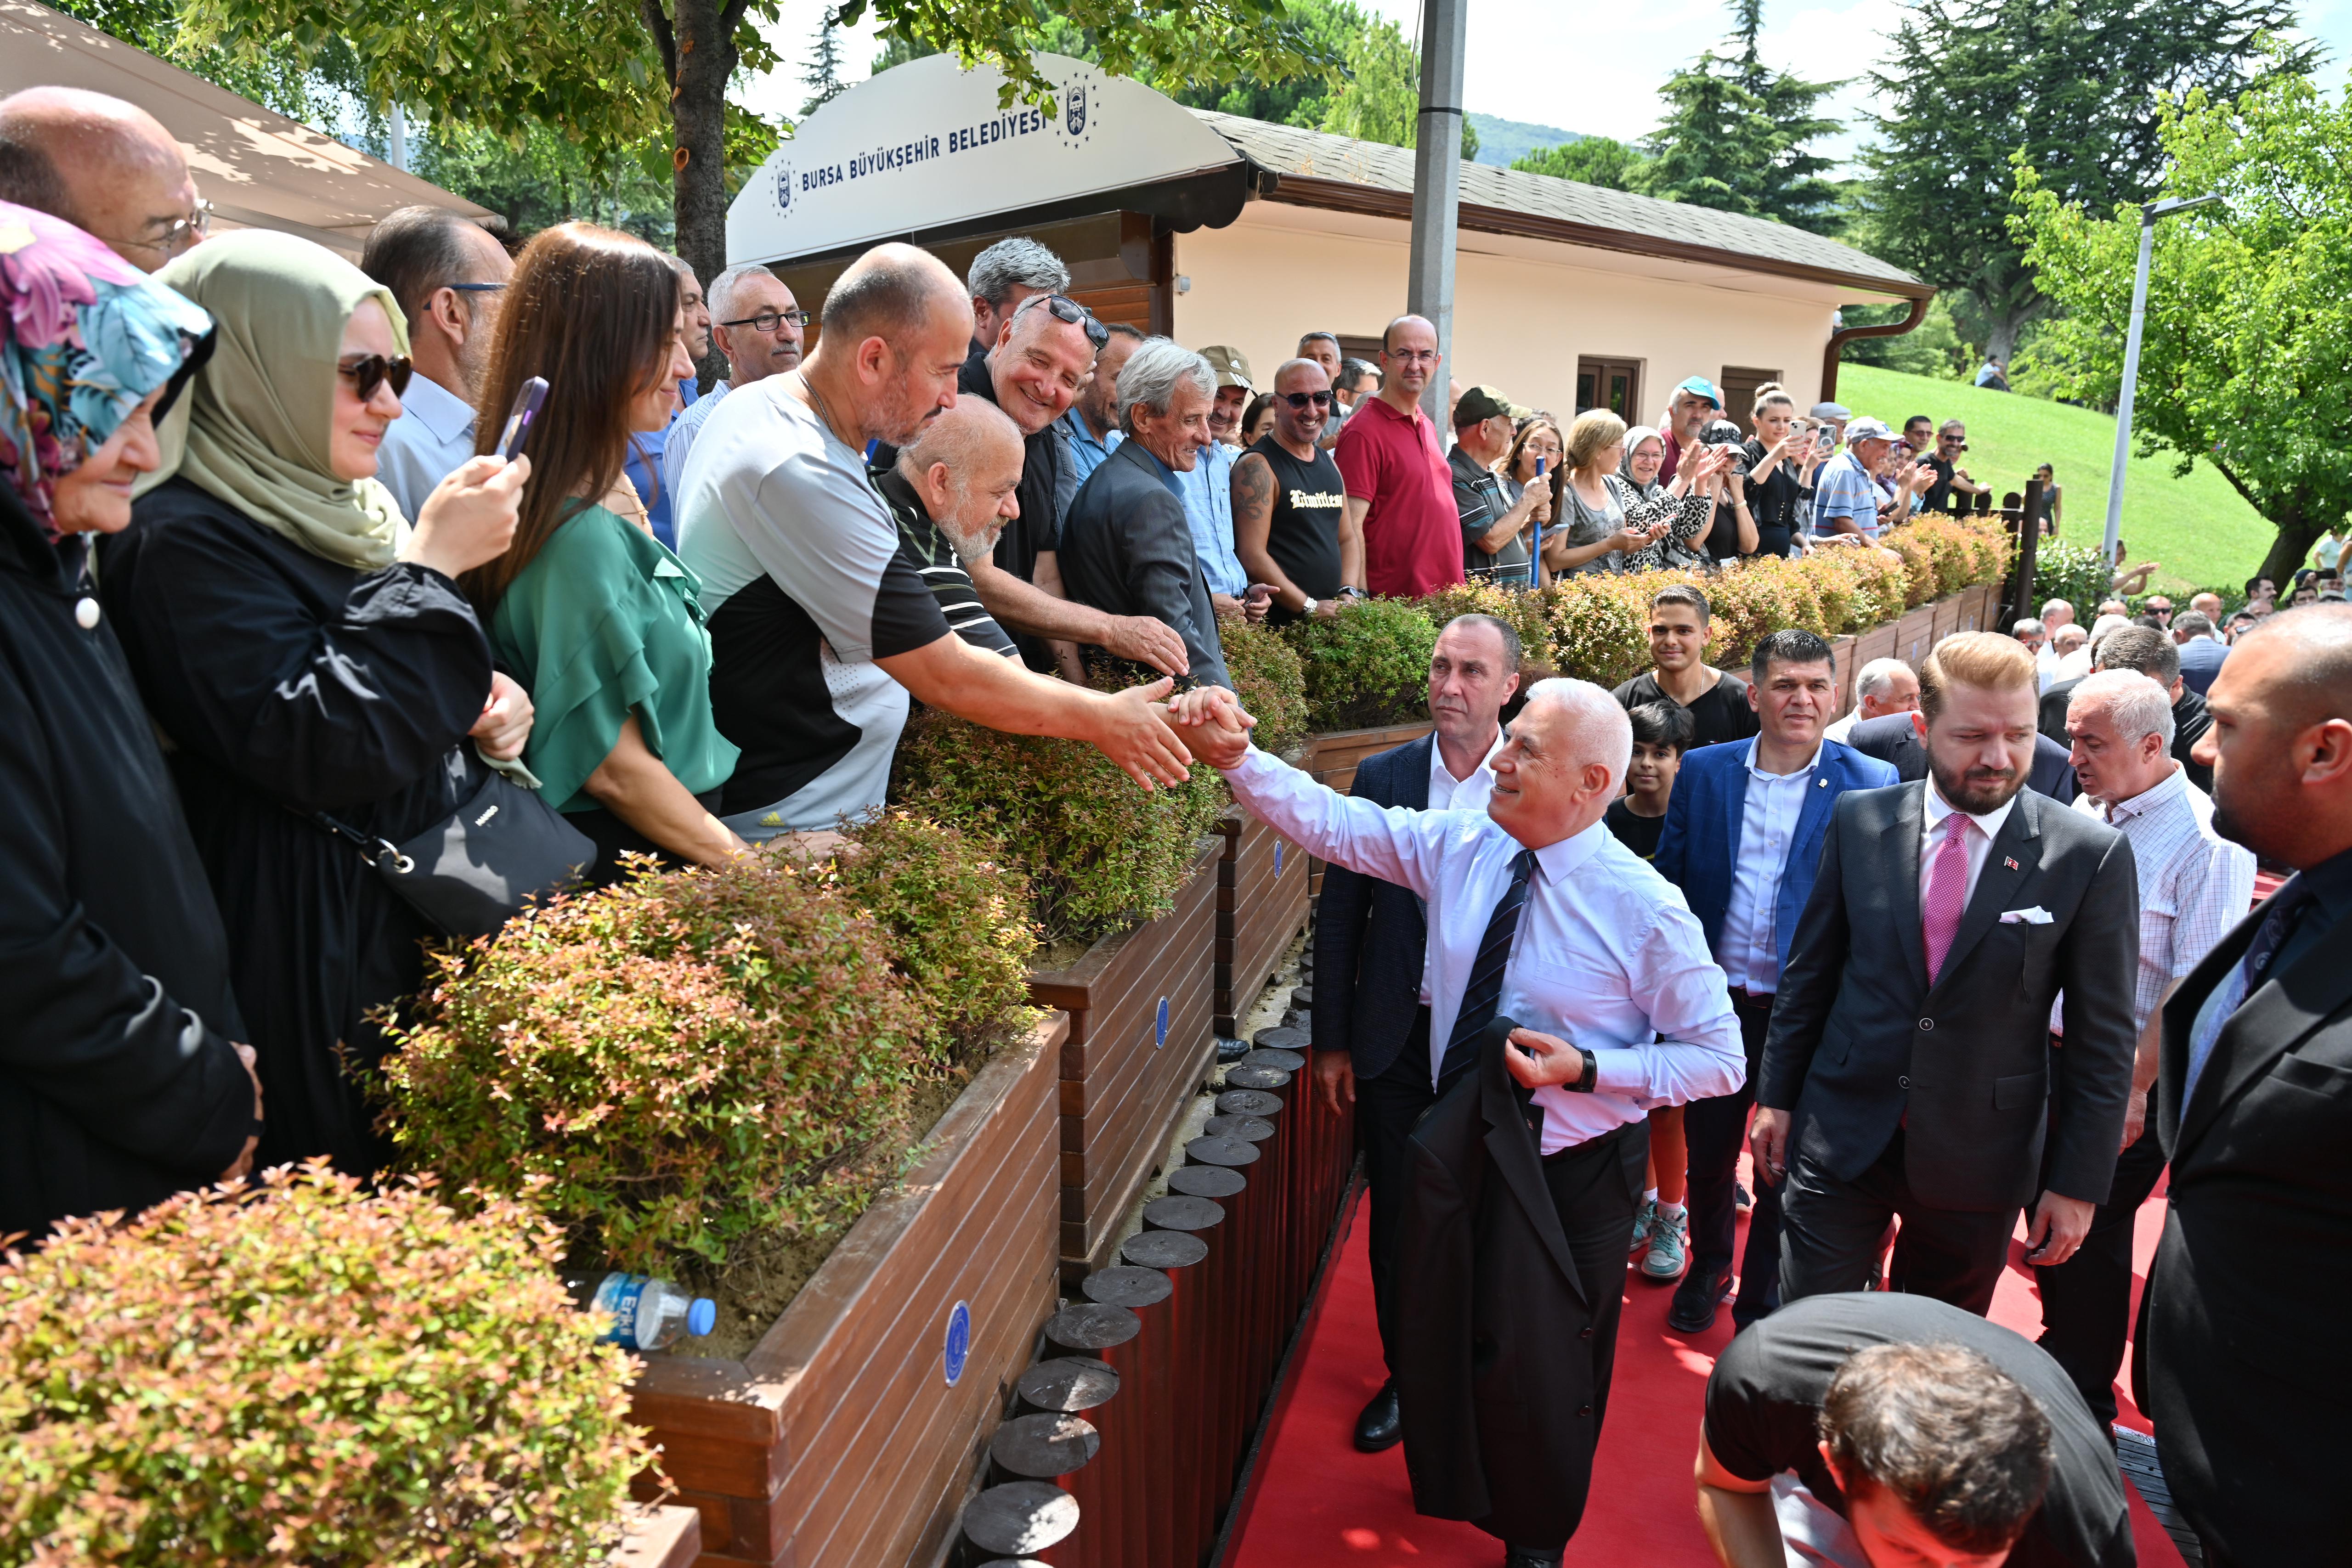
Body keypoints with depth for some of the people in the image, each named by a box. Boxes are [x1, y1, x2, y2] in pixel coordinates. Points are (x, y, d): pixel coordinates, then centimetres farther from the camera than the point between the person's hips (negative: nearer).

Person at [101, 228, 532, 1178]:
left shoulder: (339, 511, 13)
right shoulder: (183, 541, -15)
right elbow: (315, 749, -24)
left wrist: (484, 705, 3)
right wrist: (429, 567, -20)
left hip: (440, 912, 8)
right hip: (321, 951, -8)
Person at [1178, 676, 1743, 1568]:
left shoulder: (1645, 909, -22)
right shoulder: (1457, 847, -10)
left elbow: (1719, 1060, -14)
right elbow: (1328, 822, -11)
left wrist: (1585, 1069, -25)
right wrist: (1234, 757, -26)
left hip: (1570, 1174, -4)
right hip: (1458, 1148, 5)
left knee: (1539, 1368, 14)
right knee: (1436, 1336, 23)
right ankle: (1450, 1492, 55)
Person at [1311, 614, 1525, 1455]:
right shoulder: (1383, 777, -1)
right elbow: (1340, 913, 3)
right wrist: (1332, 1040, 2)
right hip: (1399, 1039, 2)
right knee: (1397, 1219, 12)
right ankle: (1407, 1376, 32)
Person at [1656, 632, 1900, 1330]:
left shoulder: (1870, 784, -7)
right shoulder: (1704, 771, 0)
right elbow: (1670, 881, 4)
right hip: (1714, 1003, 2)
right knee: (1707, 1155, 18)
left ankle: (1760, 1307, 32)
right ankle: (1707, 1267, 44)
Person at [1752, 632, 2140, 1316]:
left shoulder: (2091, 855, -9)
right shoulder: (1860, 821, -3)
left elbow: (2103, 1036, -5)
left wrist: (2079, 1183, -4)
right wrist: (1777, 1095, 6)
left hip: (1980, 1159, -1)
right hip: (1841, 1140, 1)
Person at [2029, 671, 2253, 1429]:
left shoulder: (2207, 843, -18)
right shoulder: (2086, 814, 3)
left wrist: (2134, 1089, -21)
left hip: (2126, 1079, -7)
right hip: (2052, 1053, 7)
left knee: (2090, 1235, 4)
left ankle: (2084, 1407, 23)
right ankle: (2059, 1358, 39)